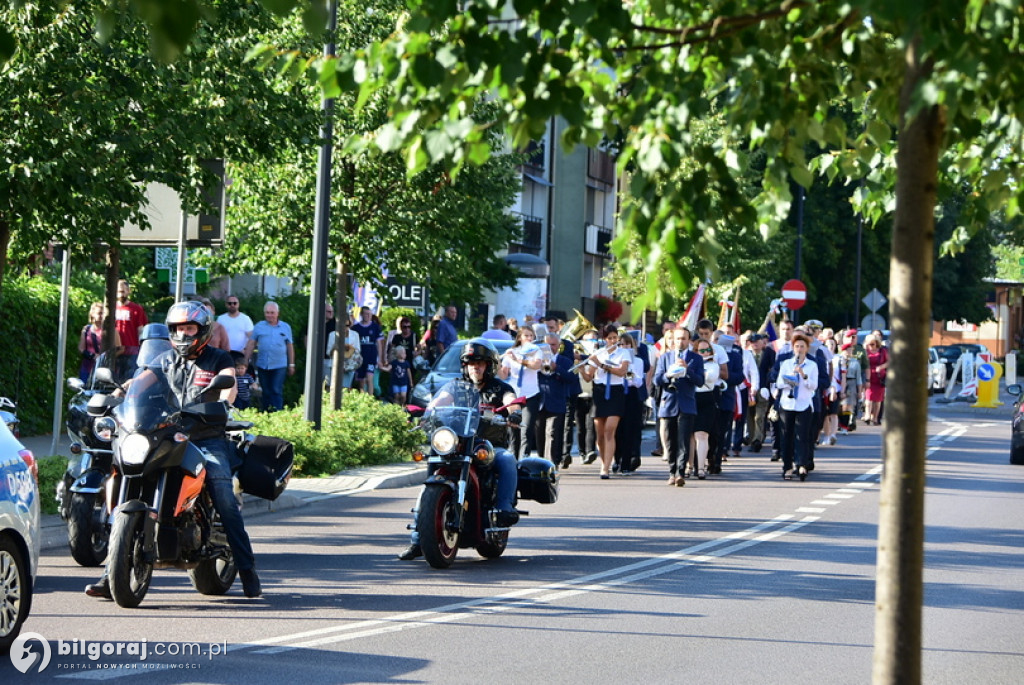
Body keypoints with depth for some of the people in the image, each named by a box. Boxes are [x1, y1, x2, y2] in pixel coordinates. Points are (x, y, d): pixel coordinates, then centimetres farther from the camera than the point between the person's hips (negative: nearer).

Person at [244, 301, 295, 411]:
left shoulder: (285, 327, 7)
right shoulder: (259, 327, 7)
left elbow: (290, 346, 11)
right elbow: (251, 344, 8)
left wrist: (291, 365, 11)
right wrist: (246, 361, 3)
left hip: (279, 366, -2)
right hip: (262, 365, 2)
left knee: (277, 391, -10)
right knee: (266, 392, 9)